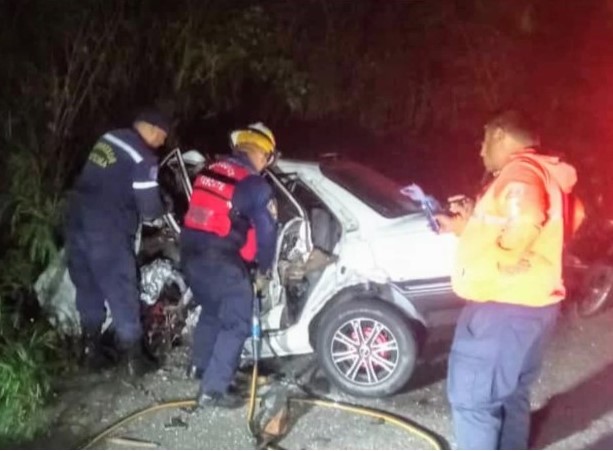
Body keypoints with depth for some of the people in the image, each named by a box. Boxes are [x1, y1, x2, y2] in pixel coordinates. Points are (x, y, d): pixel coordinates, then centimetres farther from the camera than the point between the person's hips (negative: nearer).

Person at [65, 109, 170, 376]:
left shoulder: (108, 138, 11)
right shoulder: (143, 159, -12)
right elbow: (149, 210, -12)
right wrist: (162, 210, 9)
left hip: (77, 220, 8)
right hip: (106, 230, -8)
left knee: (87, 288, 17)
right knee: (122, 293, 3)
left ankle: (91, 349, 27)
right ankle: (132, 356, 10)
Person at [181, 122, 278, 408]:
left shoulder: (210, 170, 11)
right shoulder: (256, 186, -8)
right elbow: (266, 232, -6)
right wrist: (264, 269, 9)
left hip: (191, 254, 8)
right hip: (221, 261, -8)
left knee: (212, 310, 29)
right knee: (236, 324, 1)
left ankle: (200, 366, 44)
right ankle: (213, 389, -3)